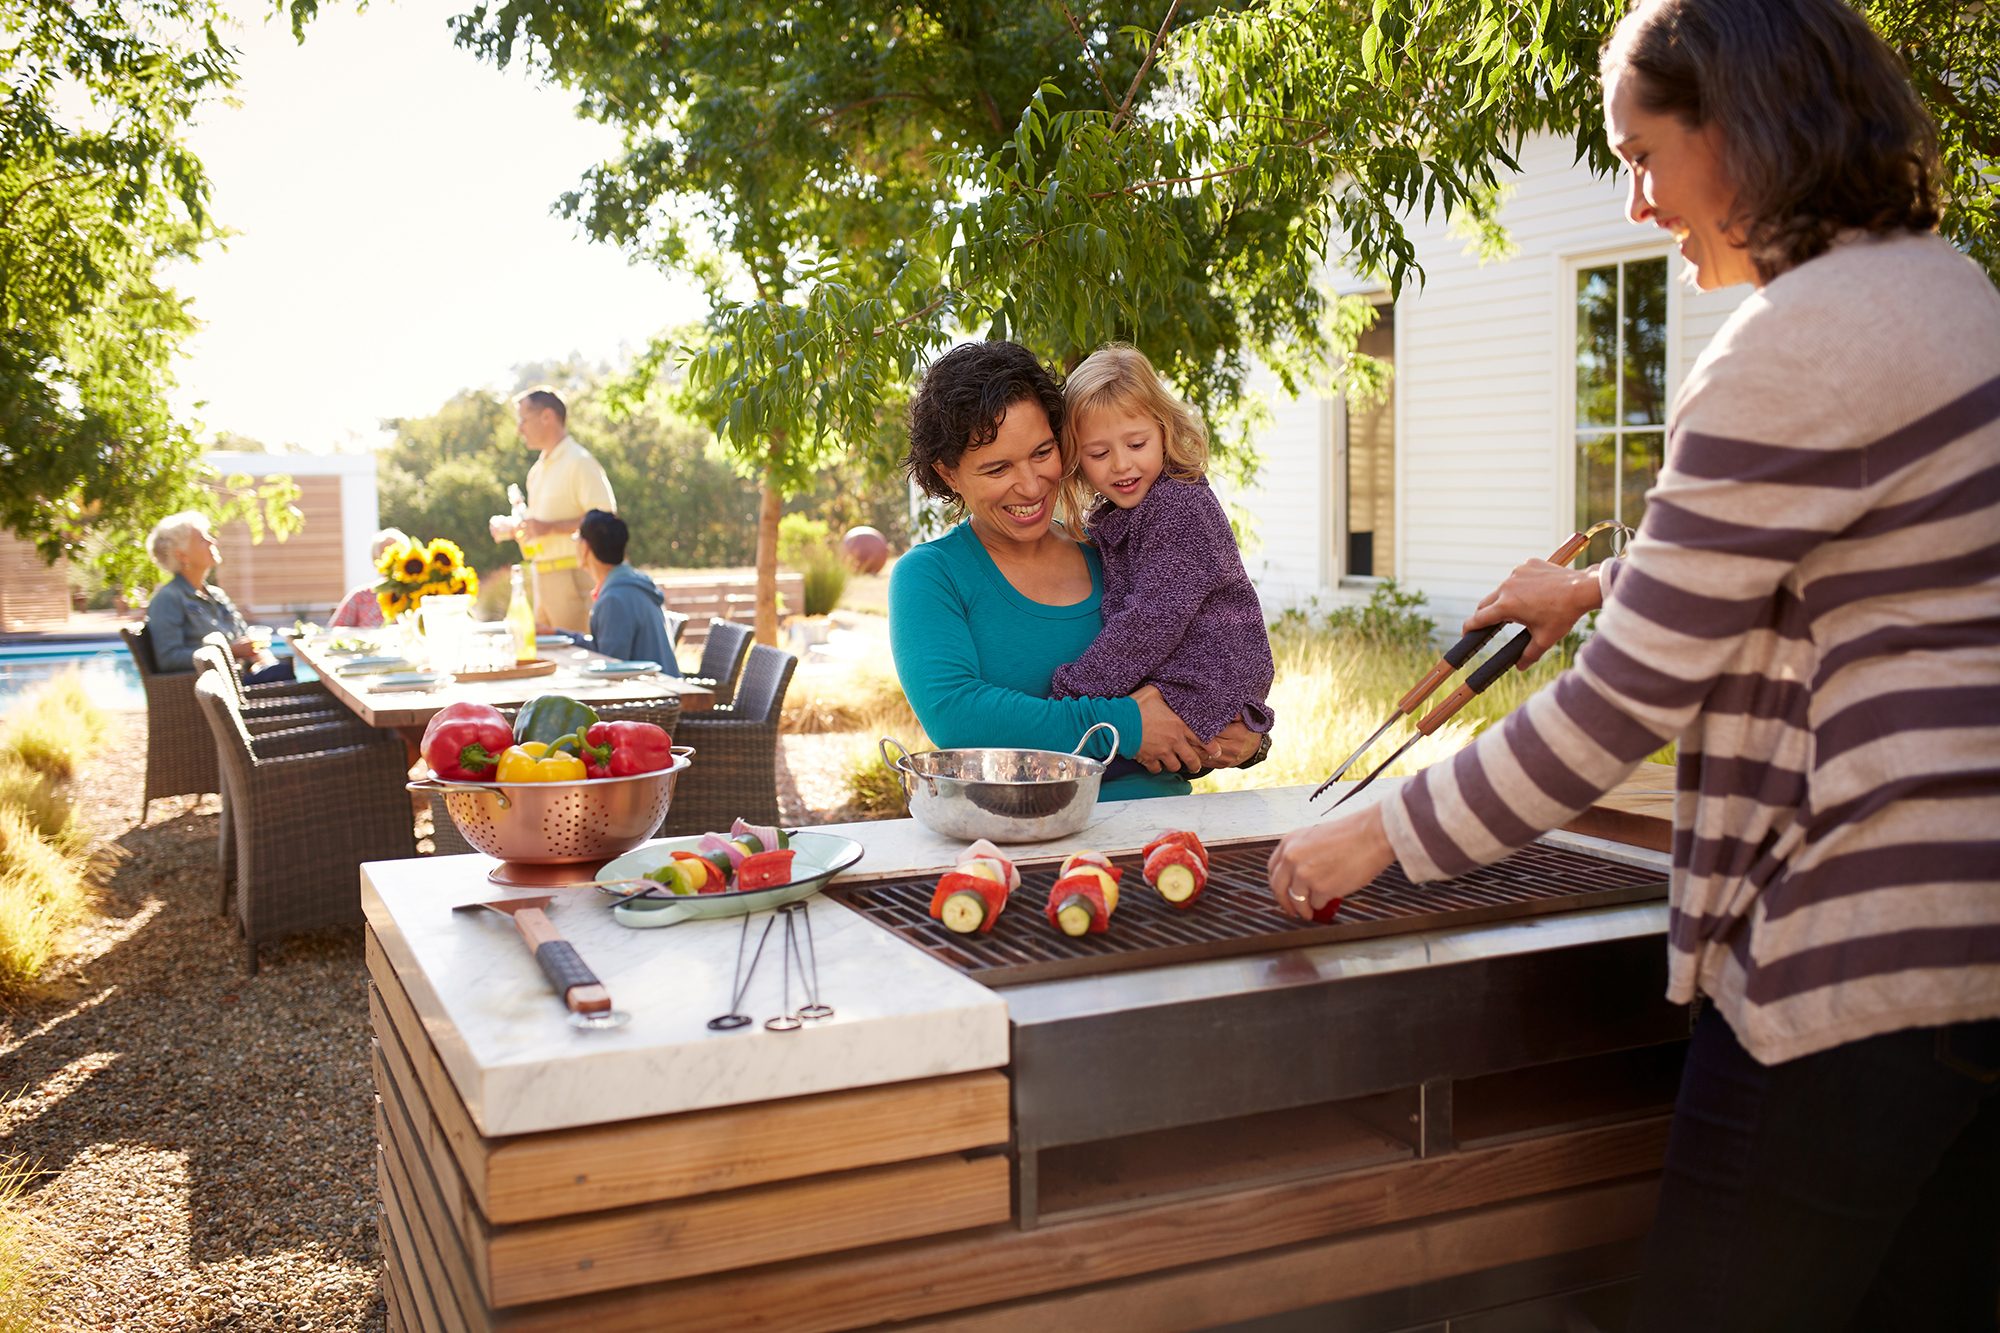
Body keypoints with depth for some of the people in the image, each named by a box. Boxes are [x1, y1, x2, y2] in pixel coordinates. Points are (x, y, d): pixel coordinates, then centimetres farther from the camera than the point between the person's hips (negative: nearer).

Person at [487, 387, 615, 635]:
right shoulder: (538, 470, 18)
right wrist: (510, 528, 9)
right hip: (543, 577, 9)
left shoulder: (579, 463, -10)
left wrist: (550, 528, -23)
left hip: (571, 575, -9)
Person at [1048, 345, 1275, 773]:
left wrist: (1070, 694, -19)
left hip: (1208, 684, -9)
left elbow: (1153, 621, -19)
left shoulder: (1181, 506, -13)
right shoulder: (1107, 521, 14)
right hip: (1160, 677, 9)